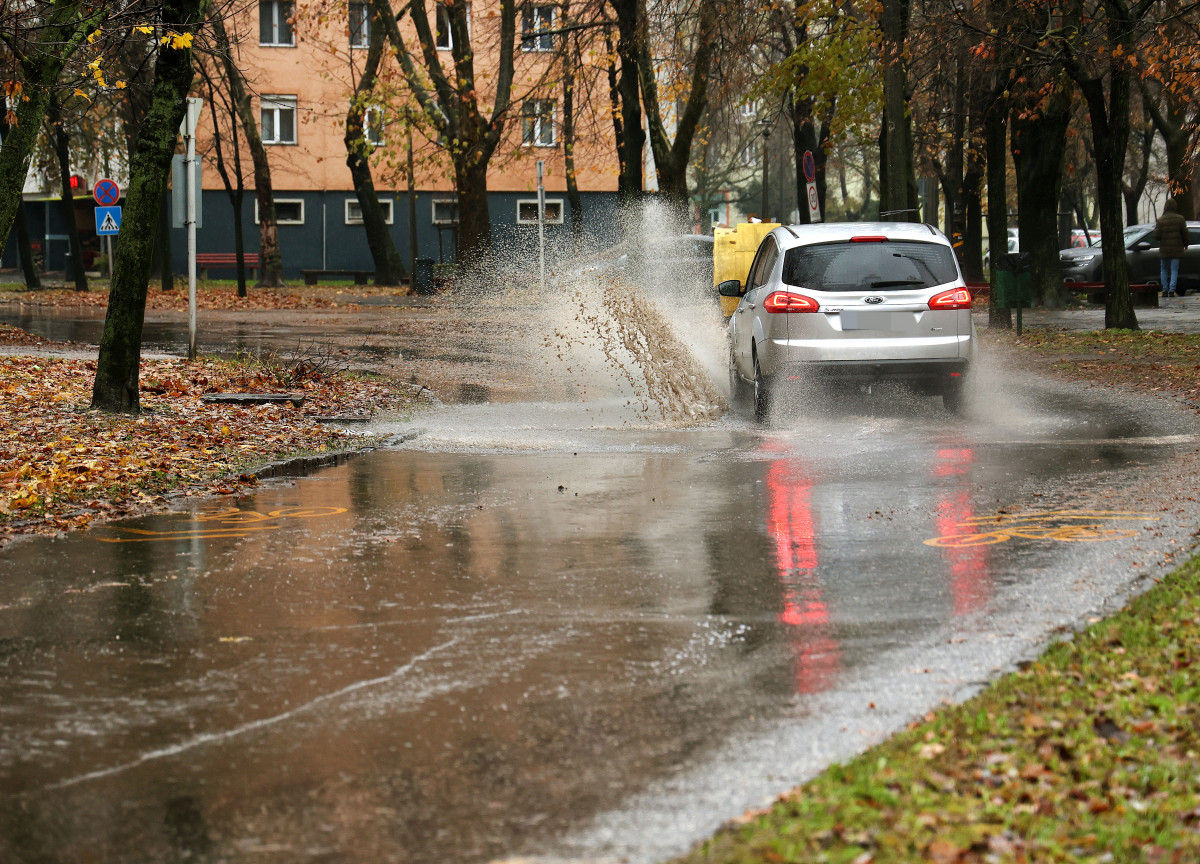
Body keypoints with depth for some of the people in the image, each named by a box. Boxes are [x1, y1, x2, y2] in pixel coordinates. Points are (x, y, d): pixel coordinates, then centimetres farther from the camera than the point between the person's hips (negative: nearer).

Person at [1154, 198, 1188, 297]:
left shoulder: (1160, 220, -6)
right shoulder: (1180, 219, -3)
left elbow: (1156, 236, -10)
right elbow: (1184, 234, 0)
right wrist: (1185, 245, 15)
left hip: (1164, 249, 0)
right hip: (1176, 249, 0)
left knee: (1163, 270, 12)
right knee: (1174, 270, 3)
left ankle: (1165, 290, 8)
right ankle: (1172, 290, -7)